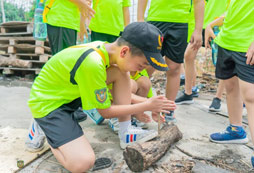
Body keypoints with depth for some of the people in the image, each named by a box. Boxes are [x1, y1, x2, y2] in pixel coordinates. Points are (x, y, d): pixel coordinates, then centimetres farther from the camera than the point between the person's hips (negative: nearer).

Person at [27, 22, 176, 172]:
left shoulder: (104, 47, -8)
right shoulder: (92, 64, -34)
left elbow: (120, 91, 9)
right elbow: (105, 112, -20)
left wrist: (145, 105, 1)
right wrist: (147, 106, -13)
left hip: (69, 90, 8)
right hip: (47, 102, -8)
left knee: (121, 73, -7)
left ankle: (126, 133, -2)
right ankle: (44, 126, 3)